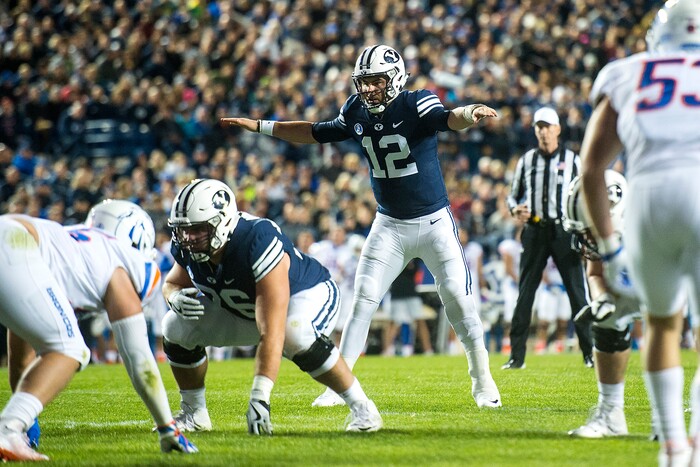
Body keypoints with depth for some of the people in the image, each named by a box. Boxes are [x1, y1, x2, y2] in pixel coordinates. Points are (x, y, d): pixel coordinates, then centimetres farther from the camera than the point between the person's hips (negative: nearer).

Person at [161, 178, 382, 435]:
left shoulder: (258, 242, -40)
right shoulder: (187, 248, -20)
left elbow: (271, 333, -44)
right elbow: (173, 283, 4)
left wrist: (259, 396, -49)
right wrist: (176, 298, -24)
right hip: (242, 311, 7)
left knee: (296, 336, -40)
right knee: (176, 327, -10)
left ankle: (360, 406, -21)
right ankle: (194, 413, 8)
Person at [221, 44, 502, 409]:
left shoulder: (416, 106, -17)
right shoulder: (357, 113, -2)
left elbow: (450, 120, -37)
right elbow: (315, 133, 14)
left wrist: (471, 114, -61)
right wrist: (260, 127, 14)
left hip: (434, 221, -4)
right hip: (389, 225, 4)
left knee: (458, 298, -4)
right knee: (363, 301, 1)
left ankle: (482, 379, 11)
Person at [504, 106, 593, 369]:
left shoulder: (571, 160, 6)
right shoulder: (526, 160, 10)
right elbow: (514, 195, 17)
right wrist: (516, 209, -6)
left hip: (563, 230, -2)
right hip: (534, 231, 2)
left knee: (577, 292, -3)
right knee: (525, 293, 1)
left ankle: (589, 353, 2)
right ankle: (517, 355, 4)